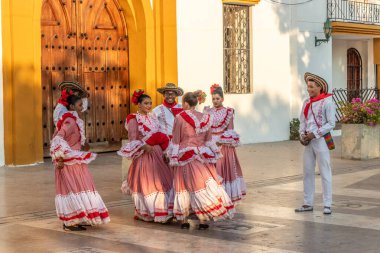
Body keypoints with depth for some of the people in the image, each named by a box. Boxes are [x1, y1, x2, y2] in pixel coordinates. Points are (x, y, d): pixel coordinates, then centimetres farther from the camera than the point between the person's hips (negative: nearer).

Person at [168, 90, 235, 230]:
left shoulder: (180, 118, -8)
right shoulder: (205, 118, 5)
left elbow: (176, 140, -4)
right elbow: (208, 140, 10)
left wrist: (173, 158, 2)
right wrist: (213, 155, 19)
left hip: (185, 156, -3)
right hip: (202, 155, 3)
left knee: (183, 187, 6)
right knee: (204, 185, 5)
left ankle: (184, 220, 11)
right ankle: (203, 220, 2)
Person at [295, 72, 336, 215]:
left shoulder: (327, 102, -9)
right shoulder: (307, 102, 10)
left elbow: (331, 124, -12)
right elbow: (302, 121, 12)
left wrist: (314, 134, -15)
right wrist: (303, 135, -5)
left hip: (321, 141, -6)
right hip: (308, 142, 6)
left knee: (325, 173, -2)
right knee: (308, 172, 9)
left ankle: (327, 205, 2)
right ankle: (308, 203, 16)